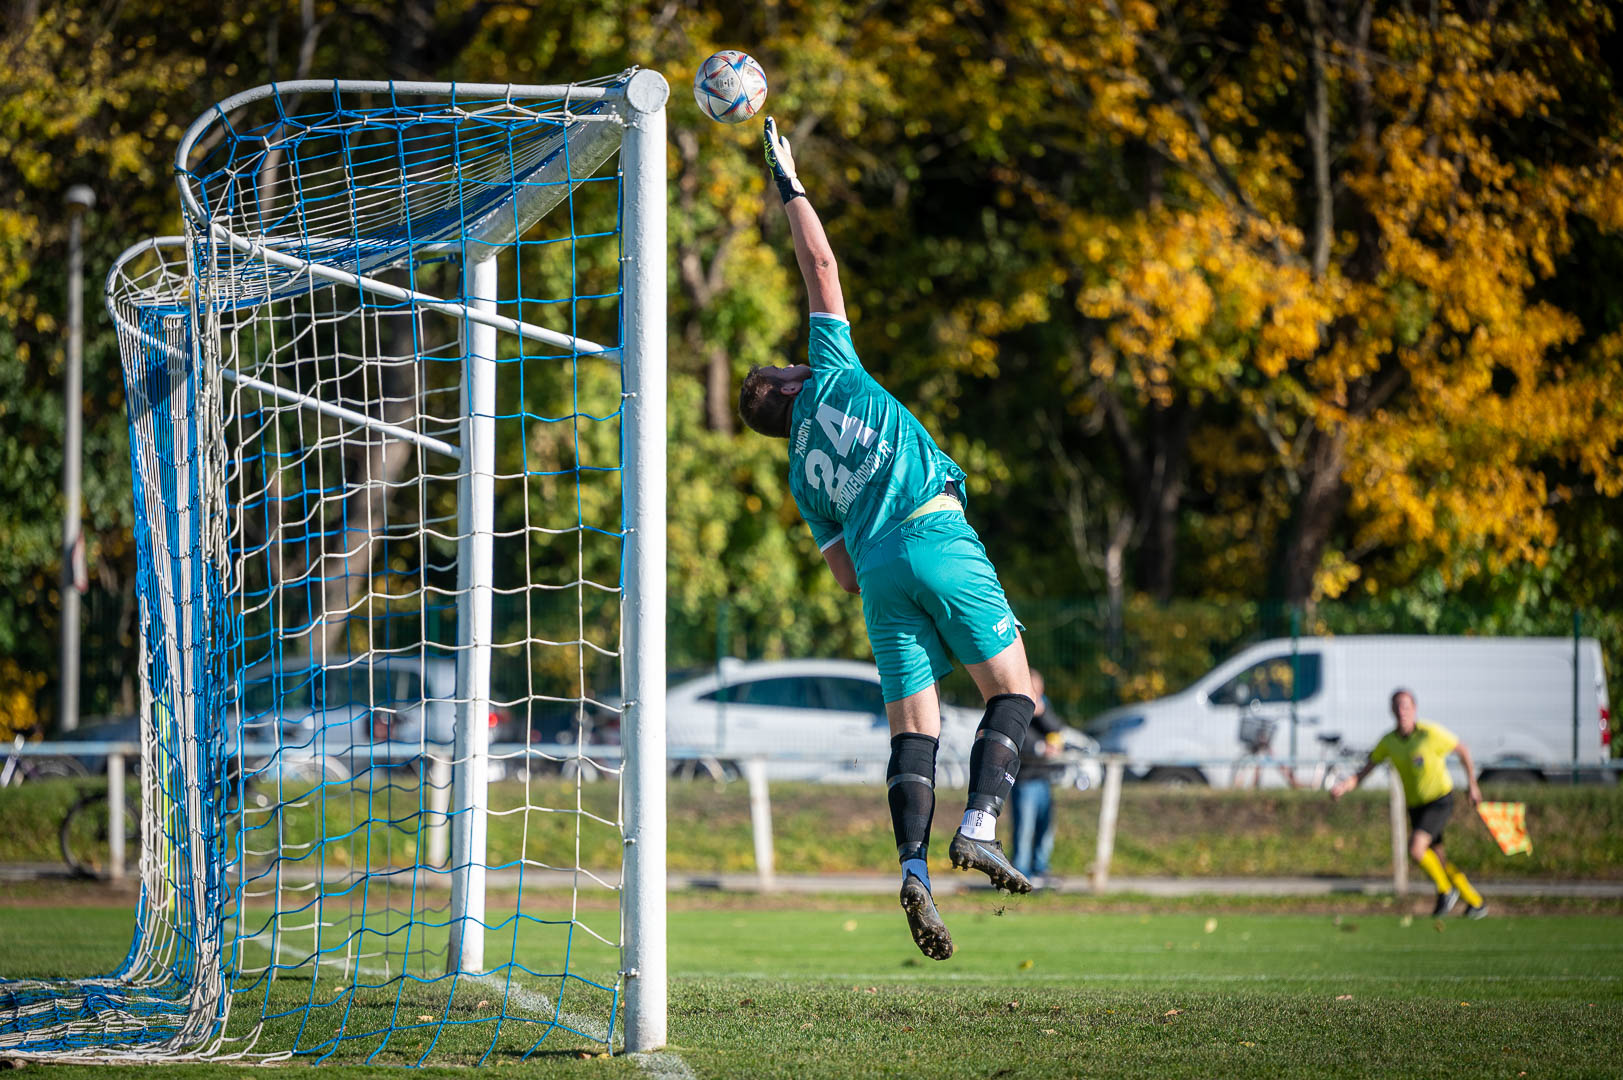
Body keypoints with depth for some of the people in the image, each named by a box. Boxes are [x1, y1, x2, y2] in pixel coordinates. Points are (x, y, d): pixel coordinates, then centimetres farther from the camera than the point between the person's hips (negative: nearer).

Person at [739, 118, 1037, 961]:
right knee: (1012, 689, 1)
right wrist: (790, 187, 24)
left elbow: (844, 573, 20)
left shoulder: (803, 480, 23)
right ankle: (980, 826, -21)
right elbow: (821, 267, 16)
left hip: (878, 568, 4)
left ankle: (913, 866, -22)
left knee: (912, 727, 0)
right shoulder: (833, 377, 16)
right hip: (937, 534, -4)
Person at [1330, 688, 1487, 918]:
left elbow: (1462, 750, -1)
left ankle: (1446, 890, 0)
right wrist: (1343, 786, -19)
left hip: (1440, 801, -6)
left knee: (1416, 849, -23)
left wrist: (1472, 784, 4)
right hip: (1415, 805, 6)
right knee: (1438, 858, 10)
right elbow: (1365, 771, -1)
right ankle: (1476, 902, 28)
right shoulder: (1388, 741, -4)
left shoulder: (1431, 733, -17)